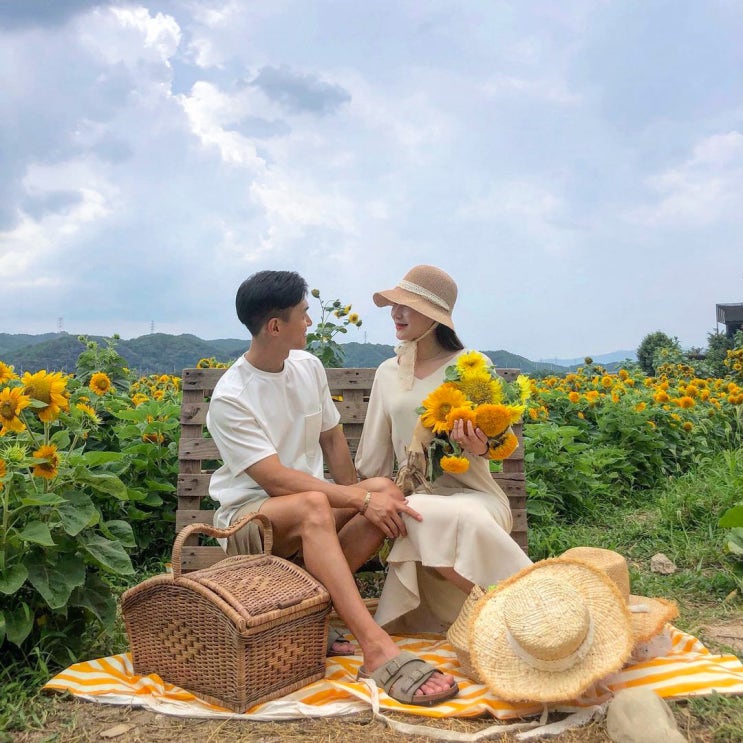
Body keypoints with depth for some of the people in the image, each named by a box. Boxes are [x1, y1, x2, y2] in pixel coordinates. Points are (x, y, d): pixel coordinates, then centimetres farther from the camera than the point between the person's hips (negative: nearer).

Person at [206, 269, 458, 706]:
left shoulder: (309, 367, 3)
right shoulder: (230, 399, -17)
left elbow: (333, 440, 12)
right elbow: (275, 478, -24)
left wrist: (356, 498, 1)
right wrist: (359, 498, -29)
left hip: (314, 510, 6)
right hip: (248, 517, -6)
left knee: (385, 490, -21)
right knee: (313, 504, -39)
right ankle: (377, 649, -44)